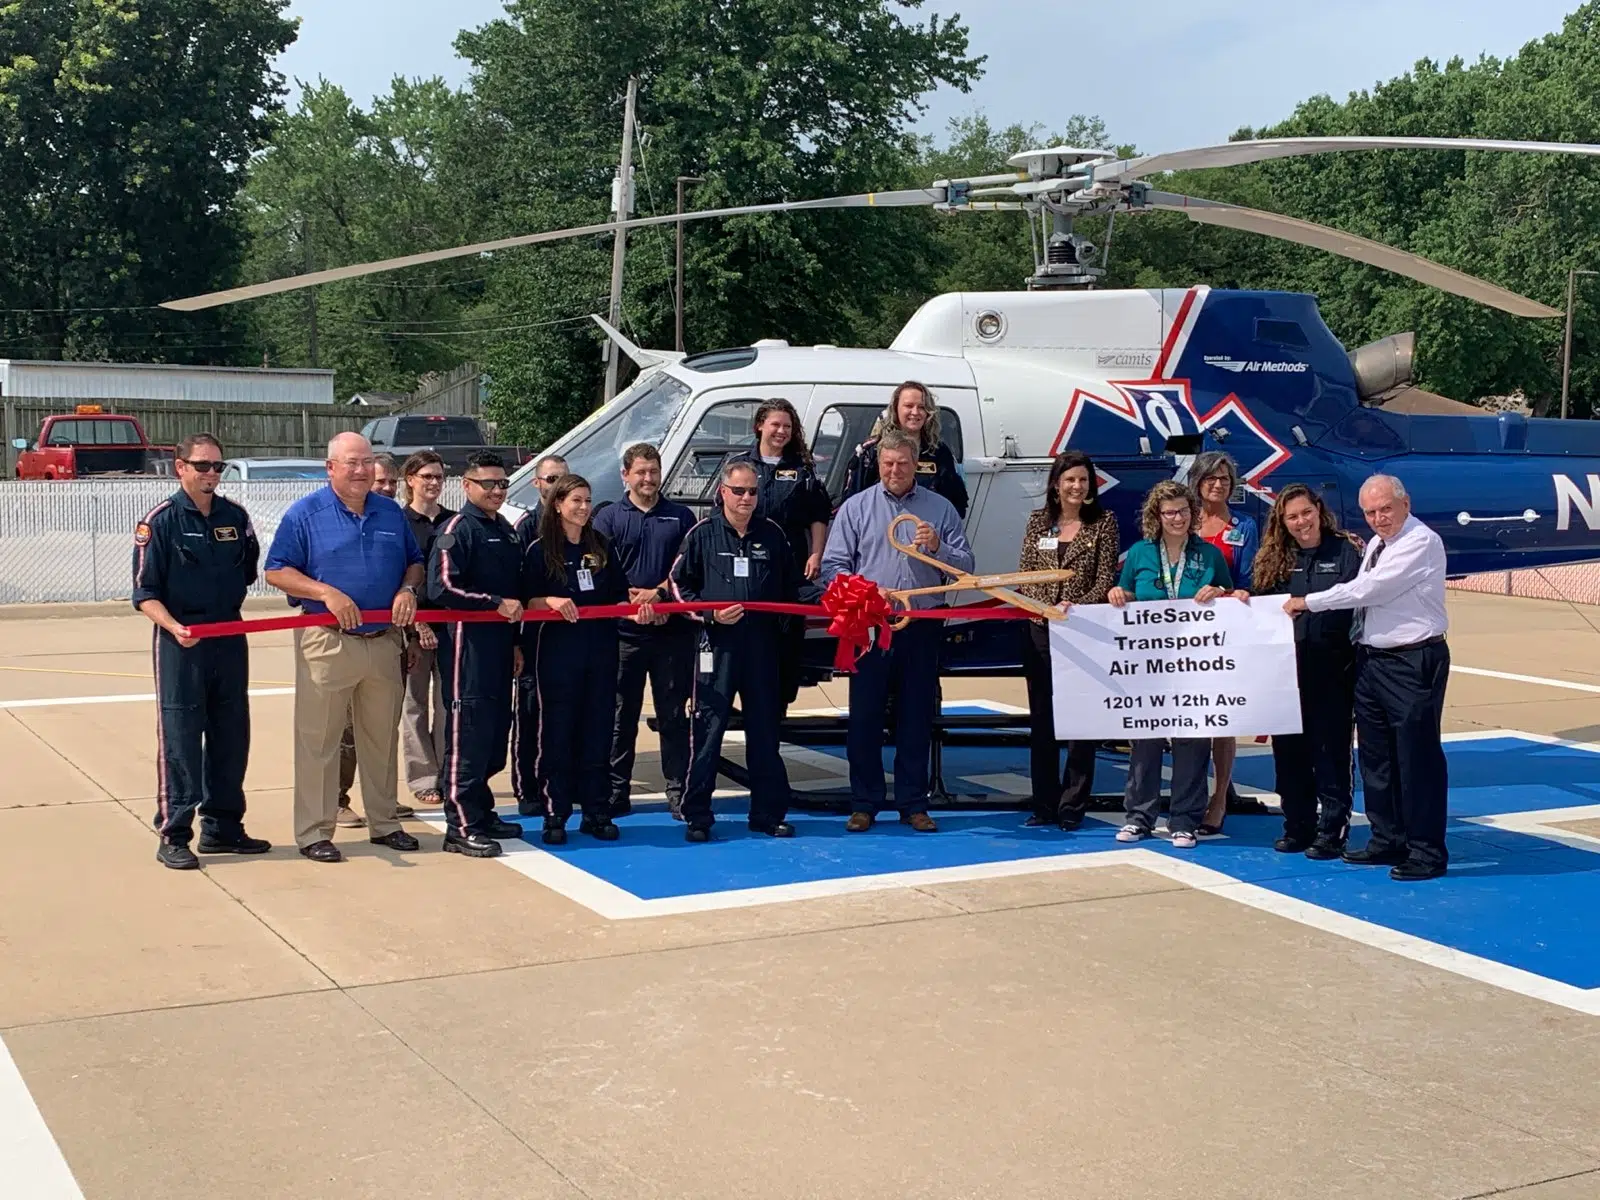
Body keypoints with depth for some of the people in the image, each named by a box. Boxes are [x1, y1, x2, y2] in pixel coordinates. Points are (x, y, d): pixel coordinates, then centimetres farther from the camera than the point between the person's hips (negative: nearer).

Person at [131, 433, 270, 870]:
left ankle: (222, 827, 22)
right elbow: (145, 592, -10)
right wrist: (174, 626, -24)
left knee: (231, 736, 10)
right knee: (179, 739, -3)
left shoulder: (235, 517, 7)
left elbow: (249, 570, 22)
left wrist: (225, 603, 11)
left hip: (230, 640, 5)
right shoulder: (161, 520, -7)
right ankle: (173, 836, 4)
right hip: (180, 642, -5)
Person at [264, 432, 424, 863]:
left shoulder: (391, 513, 11)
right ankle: (314, 832, 5)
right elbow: (276, 571, -7)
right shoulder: (305, 513, -4)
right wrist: (327, 593, -19)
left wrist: (408, 589, -3)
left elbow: (415, 562, 19)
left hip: (384, 644, 5)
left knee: (382, 737, 13)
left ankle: (384, 823, 24)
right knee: (317, 740, -1)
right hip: (327, 644, -5)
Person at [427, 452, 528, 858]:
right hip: (467, 643, -8)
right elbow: (442, 588, -18)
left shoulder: (507, 531, 18)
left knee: (496, 731, 11)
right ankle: (462, 827, -4)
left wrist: (515, 640, 22)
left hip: (499, 644, 8)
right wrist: (497, 604, -17)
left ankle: (482, 813, 23)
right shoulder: (457, 529, -8)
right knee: (467, 733, -8)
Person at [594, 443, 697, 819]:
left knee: (674, 714, 4)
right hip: (624, 631, 0)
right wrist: (634, 600, -14)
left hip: (673, 630, 1)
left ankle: (678, 793, 9)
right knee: (621, 714, 6)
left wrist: (659, 593, -12)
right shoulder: (609, 517, 7)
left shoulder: (681, 517, 10)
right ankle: (616, 792, 12)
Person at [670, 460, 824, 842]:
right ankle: (697, 816, 6)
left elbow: (792, 585, 11)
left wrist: (825, 595, -5)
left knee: (765, 731, 9)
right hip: (717, 644, -3)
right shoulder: (702, 534, 3)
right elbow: (680, 586, 3)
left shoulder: (772, 534, 10)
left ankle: (768, 813, 18)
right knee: (708, 729, -2)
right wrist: (710, 613, -11)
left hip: (762, 646, 3)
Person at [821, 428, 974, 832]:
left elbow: (966, 566, 7)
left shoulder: (941, 508, 9)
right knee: (865, 716, 0)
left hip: (922, 628, 1)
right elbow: (832, 567, 1)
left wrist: (938, 547, -11)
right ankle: (864, 804, 9)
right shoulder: (856, 507, 6)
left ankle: (913, 805, 14)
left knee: (917, 719, 6)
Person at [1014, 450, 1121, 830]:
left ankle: (1072, 807, 6)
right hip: (1039, 631, 3)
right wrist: (1039, 606, -11)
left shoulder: (1104, 522, 0)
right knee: (1040, 718, 7)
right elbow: (1024, 574, 7)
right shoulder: (1038, 521, 9)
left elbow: (1106, 579, -5)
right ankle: (1044, 805, 15)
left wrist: (1077, 606, -21)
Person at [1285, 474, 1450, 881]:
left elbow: (1368, 589, -19)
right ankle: (1388, 840, 25)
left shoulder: (1421, 543, -14)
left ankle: (1427, 851, 4)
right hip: (1370, 660, 9)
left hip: (1413, 663, -9)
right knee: (1375, 755, 14)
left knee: (1417, 756, -4)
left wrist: (1309, 602, -12)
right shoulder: (1375, 546, 14)